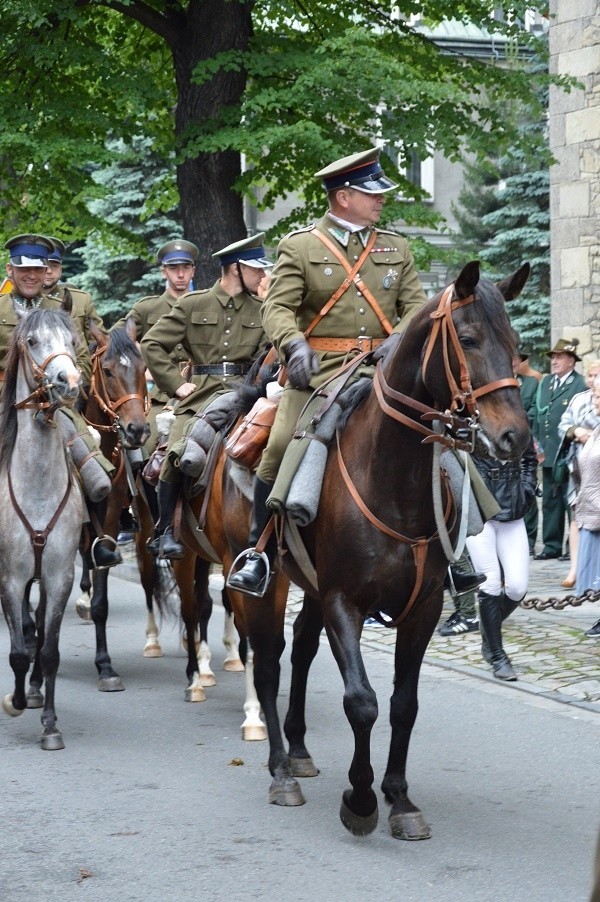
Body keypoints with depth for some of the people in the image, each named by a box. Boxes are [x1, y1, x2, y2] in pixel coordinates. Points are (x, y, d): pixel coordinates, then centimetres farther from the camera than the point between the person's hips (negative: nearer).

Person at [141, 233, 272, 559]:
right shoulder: (192, 305, 6)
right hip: (199, 395, -2)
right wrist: (176, 384, -1)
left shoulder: (260, 310, 12)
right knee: (177, 455, -22)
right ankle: (163, 531, -6)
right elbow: (151, 344, 5)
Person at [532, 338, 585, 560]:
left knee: (571, 502, 1)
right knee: (550, 502, 10)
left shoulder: (581, 385, -10)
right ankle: (552, 545, 16)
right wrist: (537, 443, 9)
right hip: (548, 454, 7)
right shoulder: (545, 382, 13)